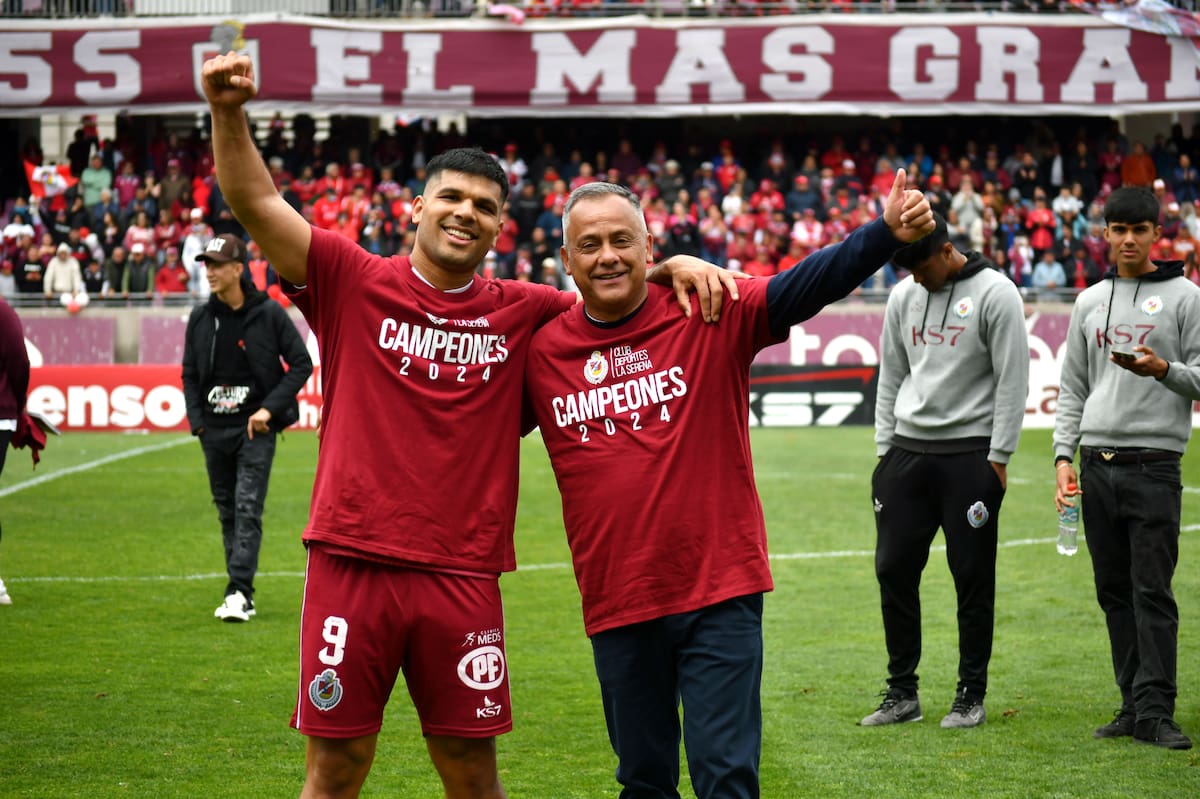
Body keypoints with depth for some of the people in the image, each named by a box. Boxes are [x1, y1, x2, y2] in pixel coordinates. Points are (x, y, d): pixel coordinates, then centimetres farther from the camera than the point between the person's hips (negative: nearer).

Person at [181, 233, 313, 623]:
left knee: (248, 509, -12)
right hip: (214, 430, 4)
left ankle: (238, 593, -16)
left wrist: (270, 408, -13)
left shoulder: (269, 313, -6)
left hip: (255, 428, -4)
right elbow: (190, 375, 13)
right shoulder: (200, 318, 5)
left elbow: (301, 364, -4)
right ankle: (242, 594, 17)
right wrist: (197, 421, 0)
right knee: (227, 512, 9)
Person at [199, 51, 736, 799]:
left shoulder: (522, 312, 9)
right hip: (352, 563, -2)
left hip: (463, 577, 2)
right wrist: (229, 114, -18)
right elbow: (257, 204, -4)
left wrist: (672, 267, -1)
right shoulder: (355, 283, 2)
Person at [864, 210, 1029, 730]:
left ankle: (971, 695, 10)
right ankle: (901, 692, 13)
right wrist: (885, 449, 11)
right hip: (908, 451, 5)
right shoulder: (903, 296, 10)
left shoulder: (995, 293, -7)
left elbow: (1012, 380, -8)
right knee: (894, 569, 3)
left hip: (970, 454, -5)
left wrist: (998, 458, -11)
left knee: (973, 577, 0)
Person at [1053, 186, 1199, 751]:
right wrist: (1064, 454, 7)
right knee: (1114, 591, 7)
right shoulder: (1090, 302, 14)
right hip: (1097, 464, 5)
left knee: (1152, 591, -8)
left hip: (1154, 465, -5)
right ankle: (1134, 704, 12)